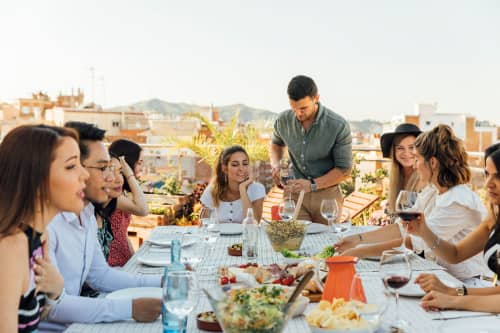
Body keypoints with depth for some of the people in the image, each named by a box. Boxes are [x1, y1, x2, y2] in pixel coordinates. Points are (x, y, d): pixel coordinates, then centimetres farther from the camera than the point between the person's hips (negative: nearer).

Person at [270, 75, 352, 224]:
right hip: (294, 194, 2)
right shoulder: (284, 120, -4)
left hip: (327, 195, -1)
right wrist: (275, 164, -2)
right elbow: (276, 143, 19)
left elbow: (344, 170, -10)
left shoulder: (339, 126, -15)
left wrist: (312, 184, -20)